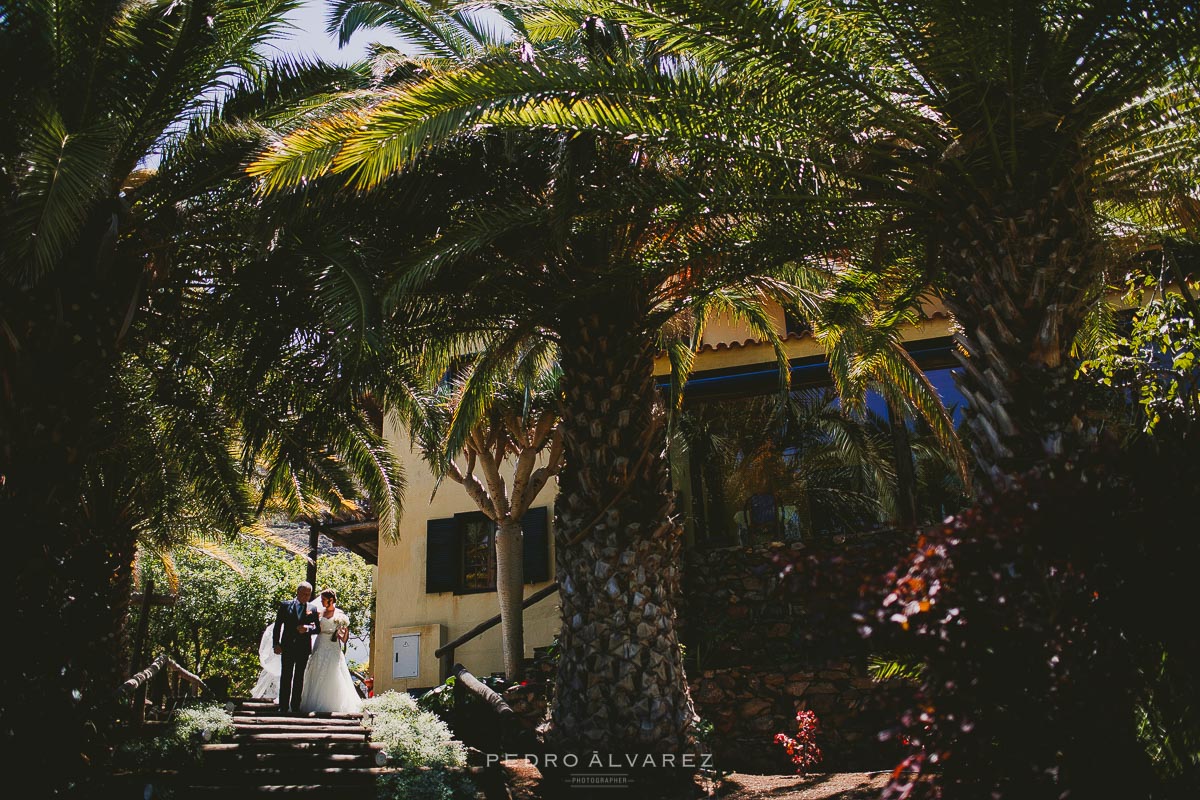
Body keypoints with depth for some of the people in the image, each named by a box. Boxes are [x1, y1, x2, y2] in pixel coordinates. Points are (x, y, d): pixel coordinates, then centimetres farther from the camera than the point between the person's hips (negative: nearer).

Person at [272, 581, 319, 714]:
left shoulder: (312, 609, 5)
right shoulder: (285, 606, 4)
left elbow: (318, 628, 5)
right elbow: (277, 626, 3)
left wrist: (308, 629, -15)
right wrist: (276, 644, -4)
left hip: (304, 648, 1)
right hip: (287, 647, -1)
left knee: (299, 678, 6)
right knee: (285, 677, 1)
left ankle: (295, 706, 13)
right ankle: (283, 707, 6)